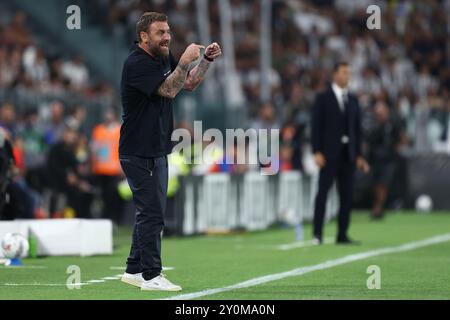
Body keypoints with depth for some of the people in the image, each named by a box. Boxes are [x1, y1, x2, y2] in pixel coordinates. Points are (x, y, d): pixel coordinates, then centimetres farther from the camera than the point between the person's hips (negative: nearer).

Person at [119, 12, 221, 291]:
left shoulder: (163, 58, 11)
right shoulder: (137, 63, -17)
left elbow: (190, 84, 15)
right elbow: (168, 90, -25)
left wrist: (207, 60, 2)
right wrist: (185, 61, -29)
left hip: (157, 150, 10)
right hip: (139, 153, -10)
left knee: (150, 212, 14)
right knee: (152, 213, -8)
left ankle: (134, 270, 22)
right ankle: (151, 276, -4)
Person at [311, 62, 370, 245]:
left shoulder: (353, 101, 14)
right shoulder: (323, 98, 0)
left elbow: (357, 129, 15)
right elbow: (316, 126, -4)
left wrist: (358, 155, 10)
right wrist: (317, 152, -12)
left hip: (348, 154, 5)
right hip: (329, 154, -5)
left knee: (346, 195, 3)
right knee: (323, 192, -6)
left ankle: (342, 235, 6)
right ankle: (317, 233, -5)